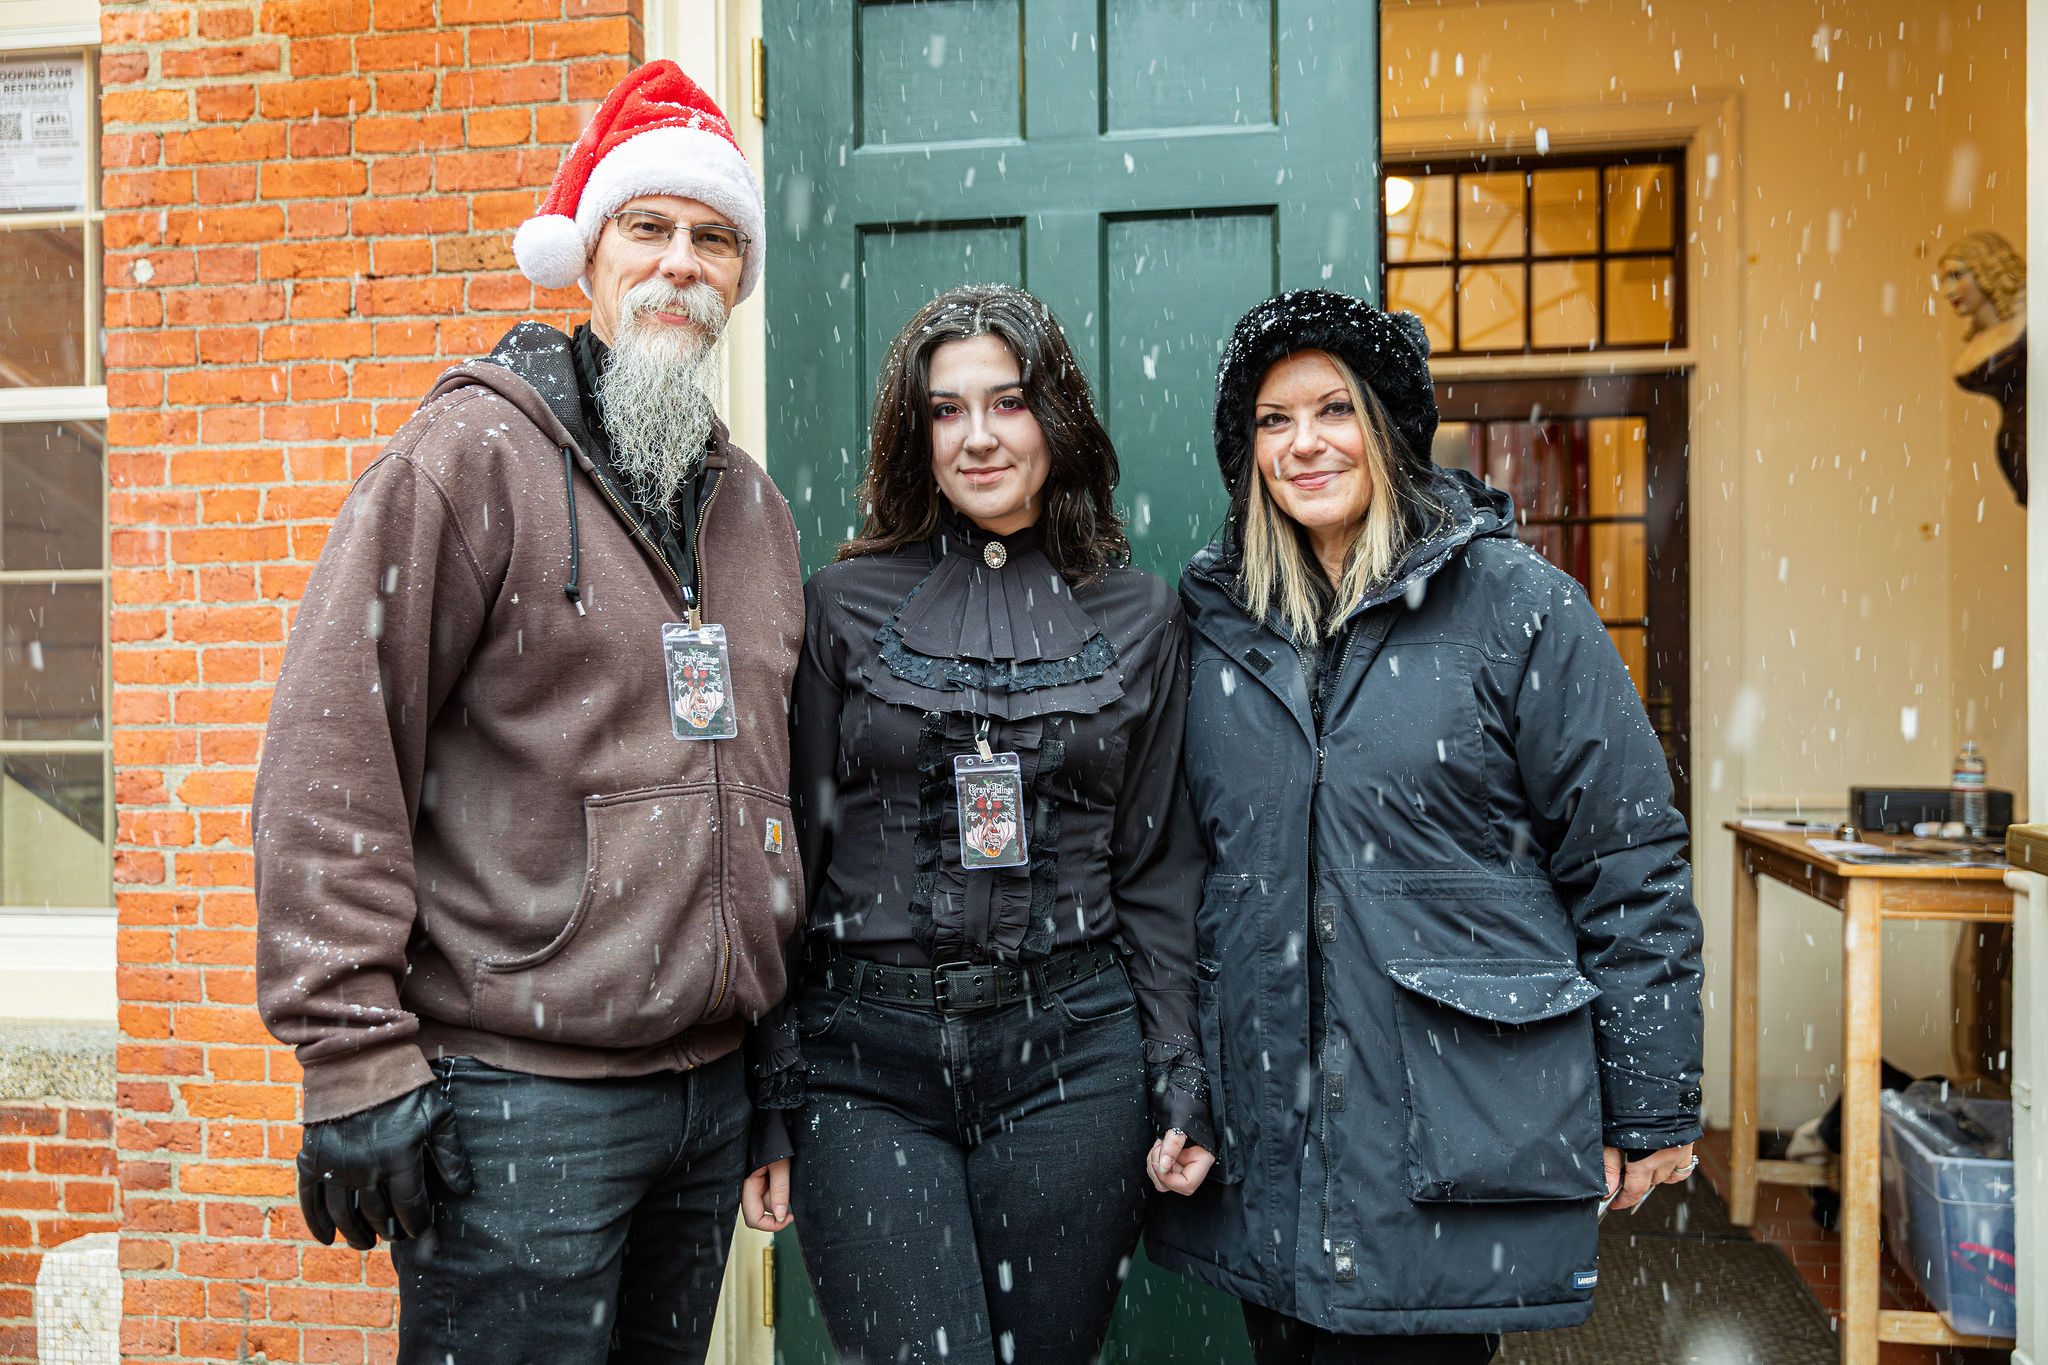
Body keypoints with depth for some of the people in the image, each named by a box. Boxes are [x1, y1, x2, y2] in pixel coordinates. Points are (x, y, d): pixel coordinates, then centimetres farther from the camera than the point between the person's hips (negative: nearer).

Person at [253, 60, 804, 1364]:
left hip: (714, 1081, 7)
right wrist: (358, 1063, -16)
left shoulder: (752, 503, 12)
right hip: (519, 1096, -6)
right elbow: (331, 758, -13)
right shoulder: (472, 452, -8)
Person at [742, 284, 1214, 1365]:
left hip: (1070, 1059, 2)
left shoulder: (1141, 619, 7)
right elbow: (792, 852, 3)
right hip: (866, 1062, -1)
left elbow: (1158, 875, 9)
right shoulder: (845, 606, 2)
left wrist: (1181, 1085, 3)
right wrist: (771, 1103, 1)